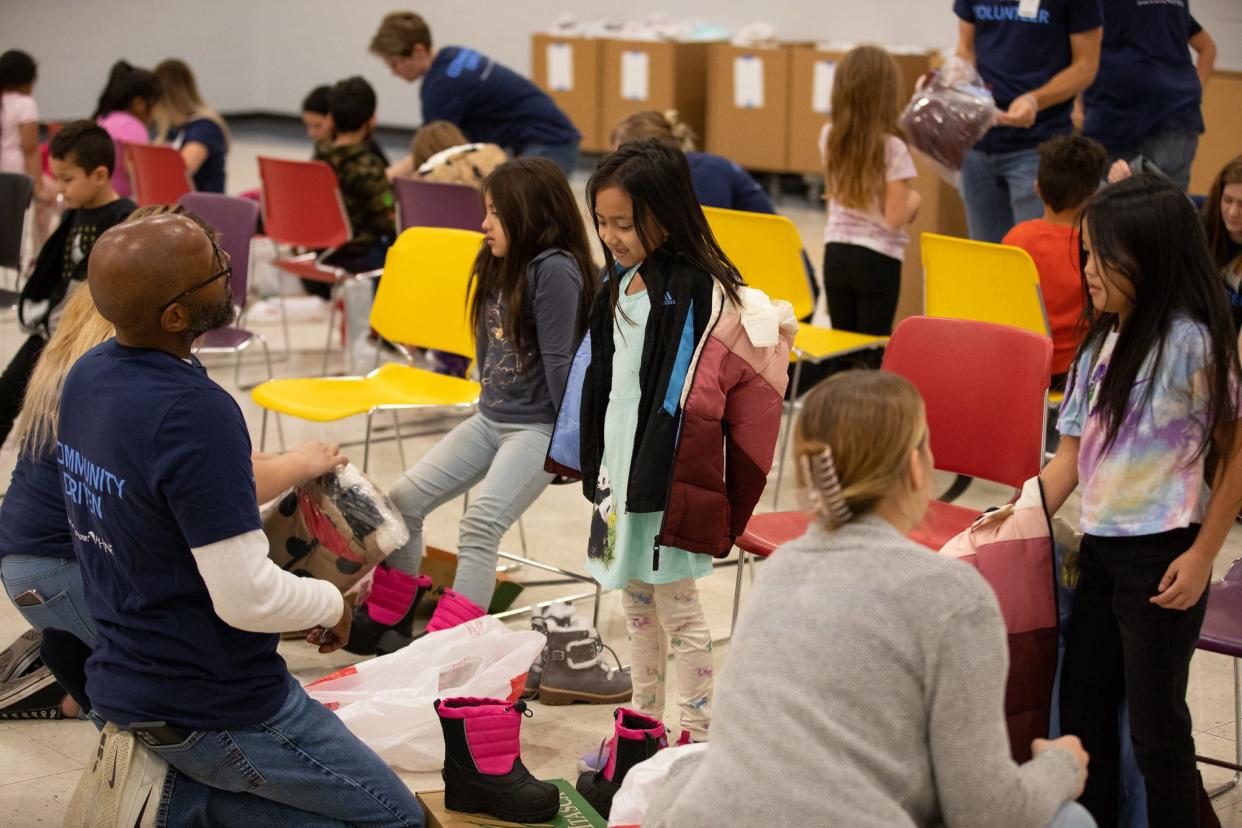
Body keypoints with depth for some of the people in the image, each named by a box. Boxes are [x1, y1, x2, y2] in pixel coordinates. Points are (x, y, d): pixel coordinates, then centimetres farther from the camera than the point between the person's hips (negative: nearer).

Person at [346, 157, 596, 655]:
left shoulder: (555, 270, -18)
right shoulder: (498, 265, 10)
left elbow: (559, 360, -17)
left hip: (539, 428, -9)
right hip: (490, 417, 9)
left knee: (480, 521, -25)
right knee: (404, 498, 3)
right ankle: (386, 617, 18)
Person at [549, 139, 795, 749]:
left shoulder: (694, 295, -17)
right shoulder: (622, 285, 9)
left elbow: (682, 397, -19)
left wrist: (665, 480, -19)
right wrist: (587, 459, 18)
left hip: (666, 480, -8)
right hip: (622, 468, 8)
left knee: (675, 603, 1)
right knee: (636, 600, 17)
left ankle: (698, 735, 13)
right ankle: (644, 724, 30)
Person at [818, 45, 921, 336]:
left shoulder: (829, 138, 1)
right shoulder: (893, 149, -16)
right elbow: (895, 218, -17)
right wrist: (914, 199, 3)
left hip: (835, 254, 5)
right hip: (878, 259, -5)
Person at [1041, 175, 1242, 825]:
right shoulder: (1100, 343, 8)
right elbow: (1071, 455, 10)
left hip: (1162, 553, -8)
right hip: (1098, 546, 8)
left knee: (1155, 723, 1)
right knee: (1082, 710, 14)